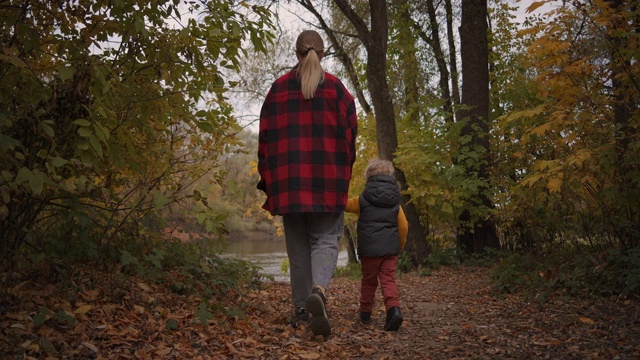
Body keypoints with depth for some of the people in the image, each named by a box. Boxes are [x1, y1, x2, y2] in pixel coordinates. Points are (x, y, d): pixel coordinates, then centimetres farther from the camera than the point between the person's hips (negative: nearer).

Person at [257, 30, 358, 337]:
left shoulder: (279, 87, 7)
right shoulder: (335, 87, 3)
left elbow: (266, 136, 7)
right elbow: (348, 134, 0)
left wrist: (268, 180, 13)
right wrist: (344, 176, 9)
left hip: (288, 178, 2)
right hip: (327, 179, -1)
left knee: (297, 243, 11)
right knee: (325, 239, 3)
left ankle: (301, 308, 14)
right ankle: (319, 290, -24)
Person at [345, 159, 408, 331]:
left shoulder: (362, 200, -2)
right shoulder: (395, 203, 6)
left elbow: (345, 205, 10)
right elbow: (403, 226, 7)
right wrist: (399, 246, 18)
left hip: (369, 249, -1)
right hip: (390, 249, 1)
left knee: (369, 281, 14)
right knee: (388, 279, 1)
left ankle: (365, 313, 24)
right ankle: (394, 308, -22)